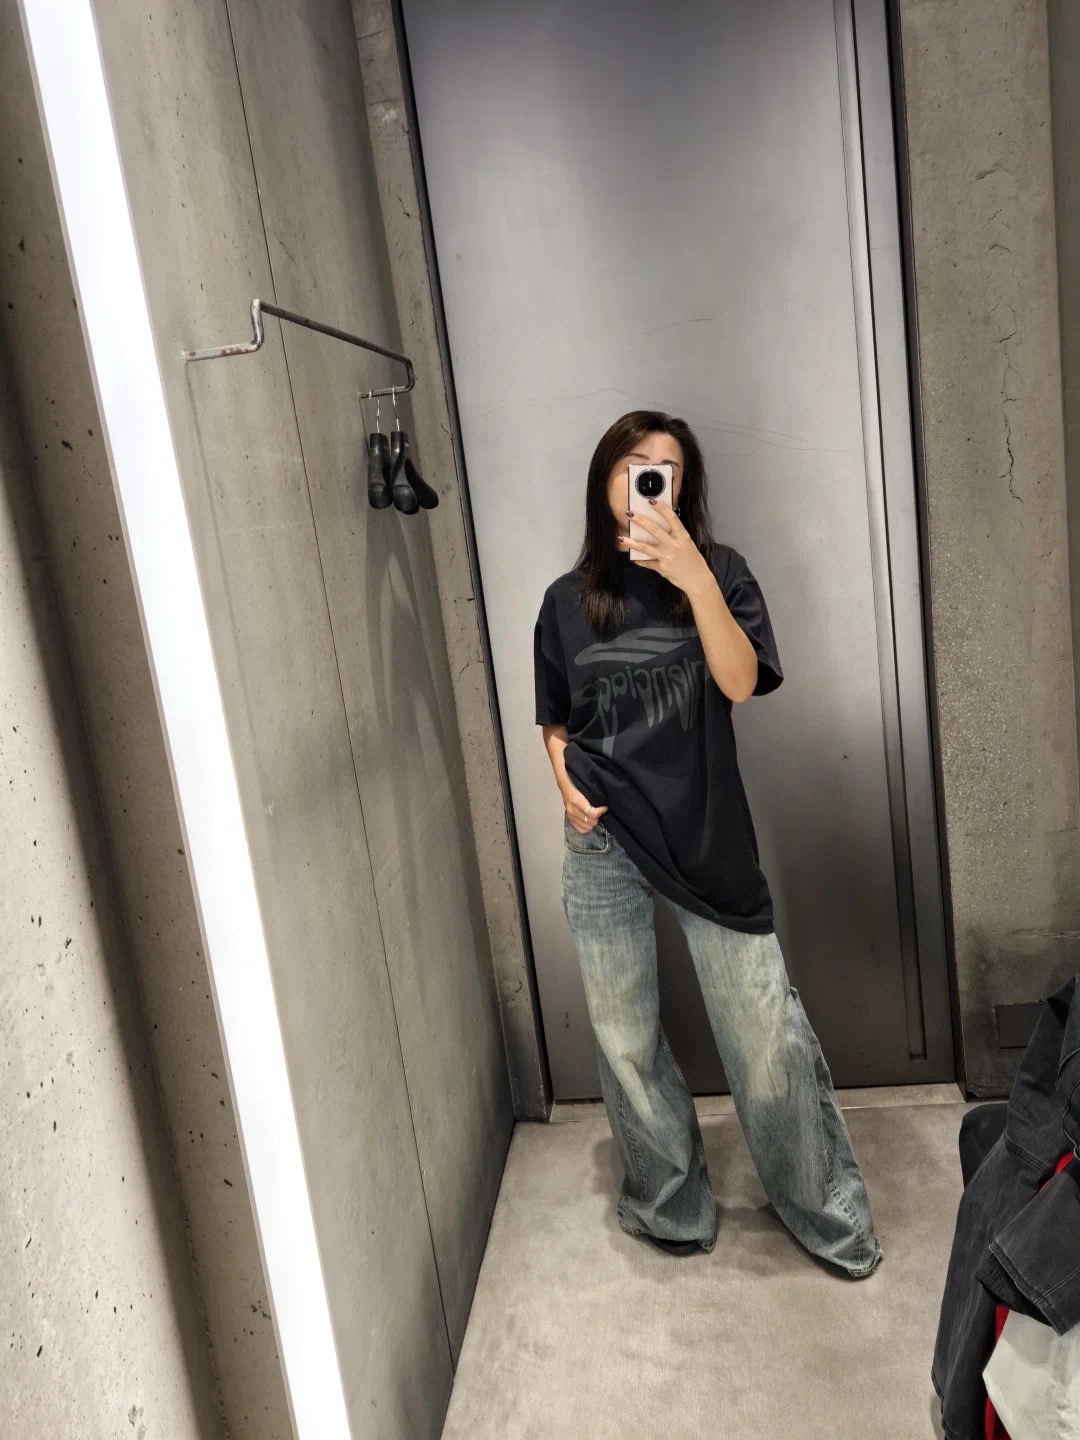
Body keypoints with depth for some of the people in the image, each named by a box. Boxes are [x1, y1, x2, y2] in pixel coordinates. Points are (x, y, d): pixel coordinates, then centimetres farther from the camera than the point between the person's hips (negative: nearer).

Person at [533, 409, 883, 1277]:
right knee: (625, 1036, 11)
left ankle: (829, 1213, 26)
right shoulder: (568, 600, 5)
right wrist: (565, 780, -4)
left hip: (705, 832, -2)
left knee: (765, 1029, 3)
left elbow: (741, 681, -16)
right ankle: (670, 1205, 34)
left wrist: (693, 576, -25)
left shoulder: (715, 570, 0)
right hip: (602, 840, 2)